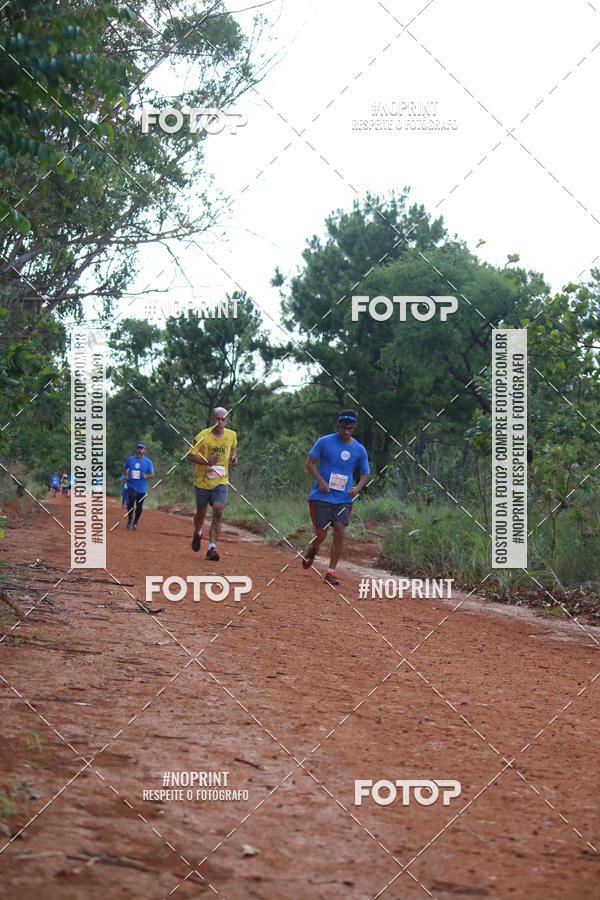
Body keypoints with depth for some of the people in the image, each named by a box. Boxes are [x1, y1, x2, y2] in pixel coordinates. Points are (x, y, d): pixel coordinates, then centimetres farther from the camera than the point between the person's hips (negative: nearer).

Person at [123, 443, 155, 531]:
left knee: (139, 506, 5)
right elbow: (124, 468, 20)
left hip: (142, 488, 1)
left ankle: (136, 522, 25)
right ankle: (129, 520, -10)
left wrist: (146, 476, -19)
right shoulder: (130, 459, 5)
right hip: (131, 486, -1)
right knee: (131, 501, -23)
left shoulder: (148, 462, 1)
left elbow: (152, 474, 2)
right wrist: (126, 475, 1)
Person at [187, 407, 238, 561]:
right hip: (202, 481, -1)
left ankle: (212, 547, -18)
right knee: (201, 513, 11)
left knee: (218, 511, -18)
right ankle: (197, 533, 46)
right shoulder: (202, 436, -12)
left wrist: (233, 458, 0)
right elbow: (190, 456, -8)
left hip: (221, 481, 1)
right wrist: (206, 461, -24)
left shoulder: (232, 435, -1)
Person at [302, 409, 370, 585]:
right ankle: (312, 550, 33)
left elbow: (365, 474, 12)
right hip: (321, 496, -2)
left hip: (344, 499, 2)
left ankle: (331, 572, -3)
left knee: (339, 532, -11)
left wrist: (357, 488, -9)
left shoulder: (360, 450, 4)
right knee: (321, 535, -4)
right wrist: (321, 481, -14)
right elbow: (310, 462, 0)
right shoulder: (324, 442, -3)